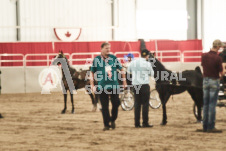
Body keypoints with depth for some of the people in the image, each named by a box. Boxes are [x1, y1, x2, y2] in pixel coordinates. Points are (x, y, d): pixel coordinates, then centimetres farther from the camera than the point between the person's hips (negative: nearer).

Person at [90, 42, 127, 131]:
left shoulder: (114, 58, 5)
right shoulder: (96, 60, 0)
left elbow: (121, 69, 15)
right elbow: (92, 73, 5)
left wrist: (124, 81, 14)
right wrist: (92, 85, -2)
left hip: (114, 85, 1)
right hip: (102, 86, -1)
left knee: (116, 103, -4)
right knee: (104, 107, 2)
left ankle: (112, 120, 20)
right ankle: (106, 124, 11)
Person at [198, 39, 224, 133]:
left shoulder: (204, 56, -2)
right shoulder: (218, 58, -18)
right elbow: (221, 72, -11)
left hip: (205, 80, 5)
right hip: (214, 81, -5)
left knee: (205, 104, 11)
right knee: (212, 104, -2)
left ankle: (205, 126, 14)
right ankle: (211, 127, -1)